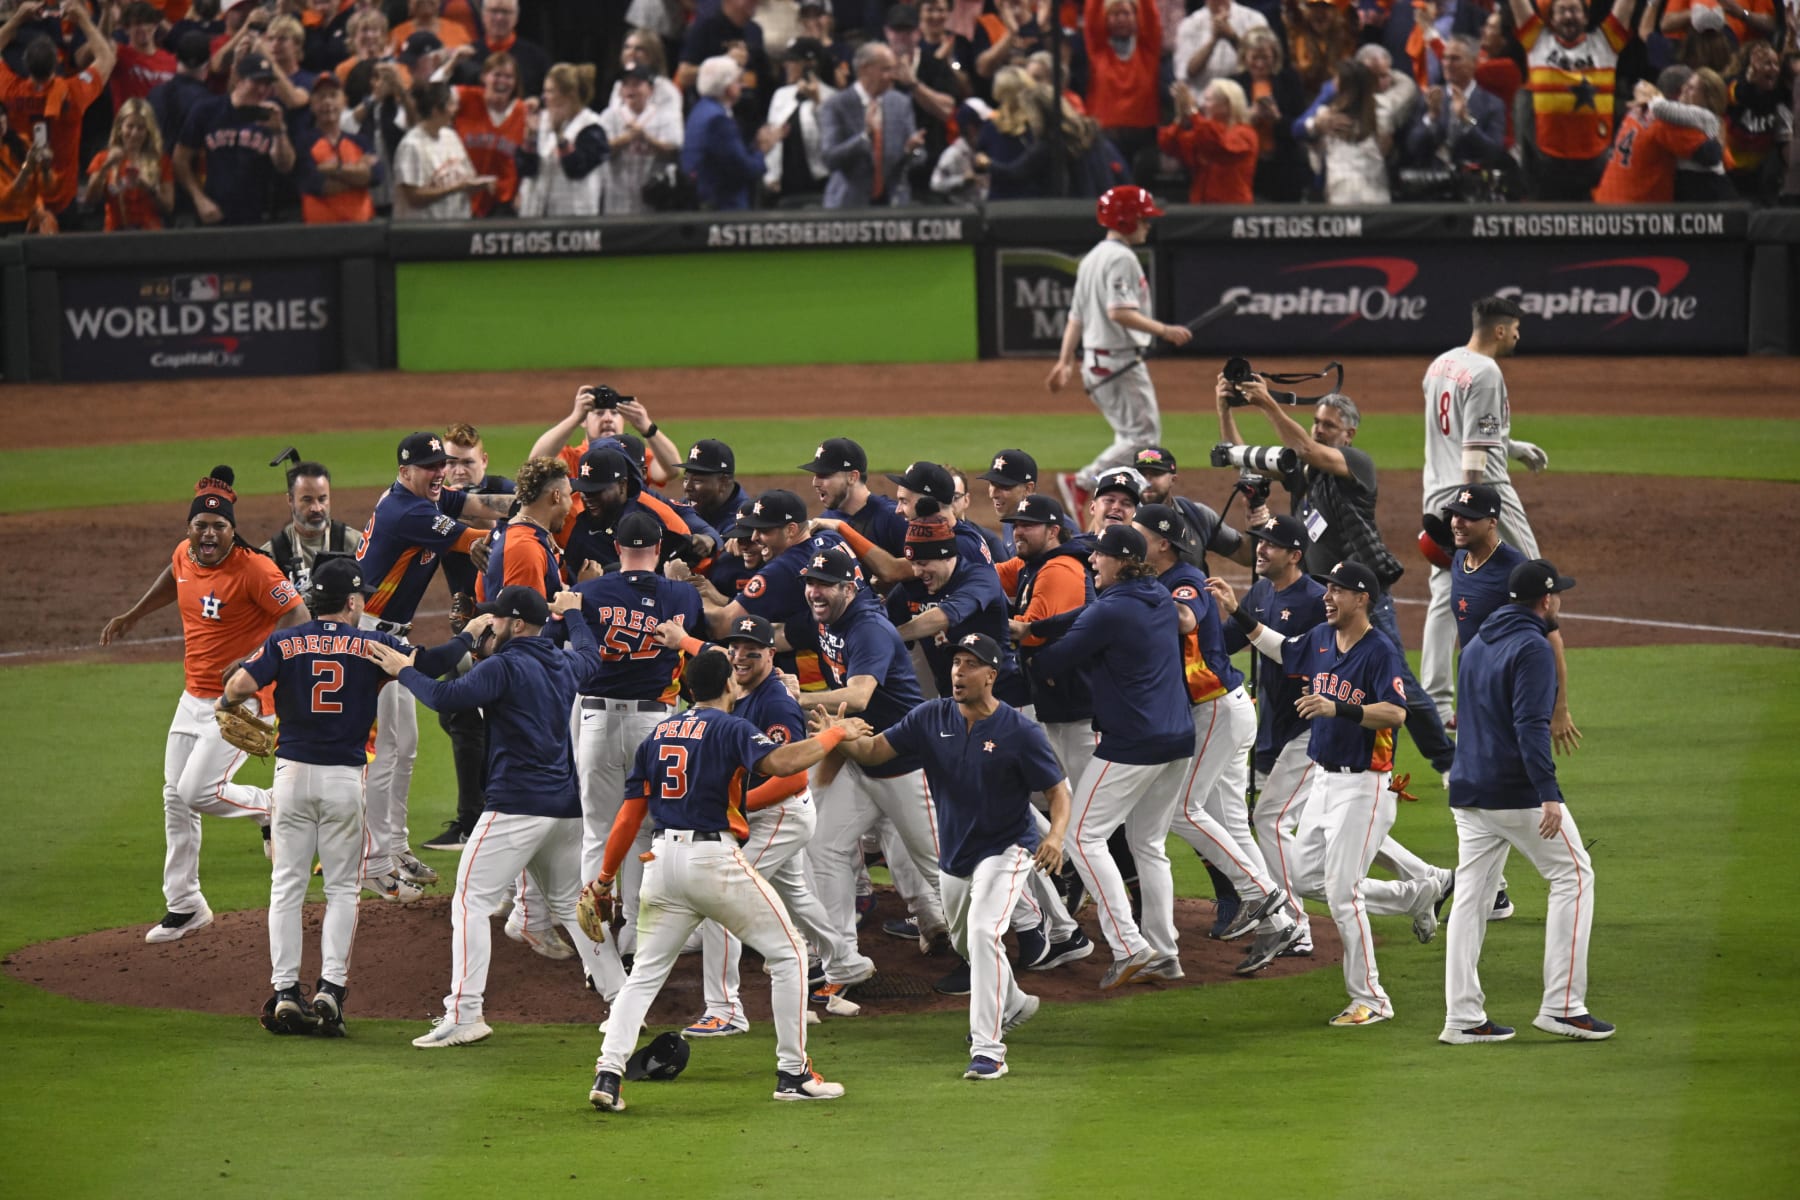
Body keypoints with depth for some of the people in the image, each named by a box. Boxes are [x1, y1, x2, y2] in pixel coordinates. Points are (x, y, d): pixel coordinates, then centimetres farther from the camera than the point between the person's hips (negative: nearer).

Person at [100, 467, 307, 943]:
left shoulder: (253, 569, -22)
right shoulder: (185, 556, 1)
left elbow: (298, 617, -24)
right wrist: (134, 614, 28)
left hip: (239, 701, -8)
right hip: (193, 699, 8)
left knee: (198, 792, -17)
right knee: (175, 797, 9)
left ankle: (276, 809, 11)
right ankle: (184, 907, 19)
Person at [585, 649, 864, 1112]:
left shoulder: (658, 734, 14)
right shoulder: (730, 728, -4)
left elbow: (631, 812, 12)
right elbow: (779, 763, -23)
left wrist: (605, 877, 17)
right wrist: (833, 734, -11)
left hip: (663, 860, 6)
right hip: (714, 859, -6)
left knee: (647, 971, 12)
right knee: (787, 953, 7)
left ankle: (607, 1075, -4)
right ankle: (792, 1074, 4)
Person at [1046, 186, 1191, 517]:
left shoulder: (1092, 258, 16)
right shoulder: (1121, 258, -14)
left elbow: (1076, 316, 16)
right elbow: (1119, 312, -25)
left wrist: (1066, 361, 15)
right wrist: (1163, 330, -24)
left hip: (1095, 362, 10)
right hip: (1120, 362, -10)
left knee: (1131, 436, 14)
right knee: (1143, 435, -7)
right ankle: (1081, 483, -15)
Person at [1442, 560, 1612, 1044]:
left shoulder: (1476, 644, 15)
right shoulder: (1532, 647, -13)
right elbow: (1530, 726, -22)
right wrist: (1549, 795, -26)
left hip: (1467, 787, 8)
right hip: (1516, 789, -8)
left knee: (1471, 892, 7)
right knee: (1573, 875, 2)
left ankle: (1462, 1018, 3)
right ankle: (1562, 1005, -3)